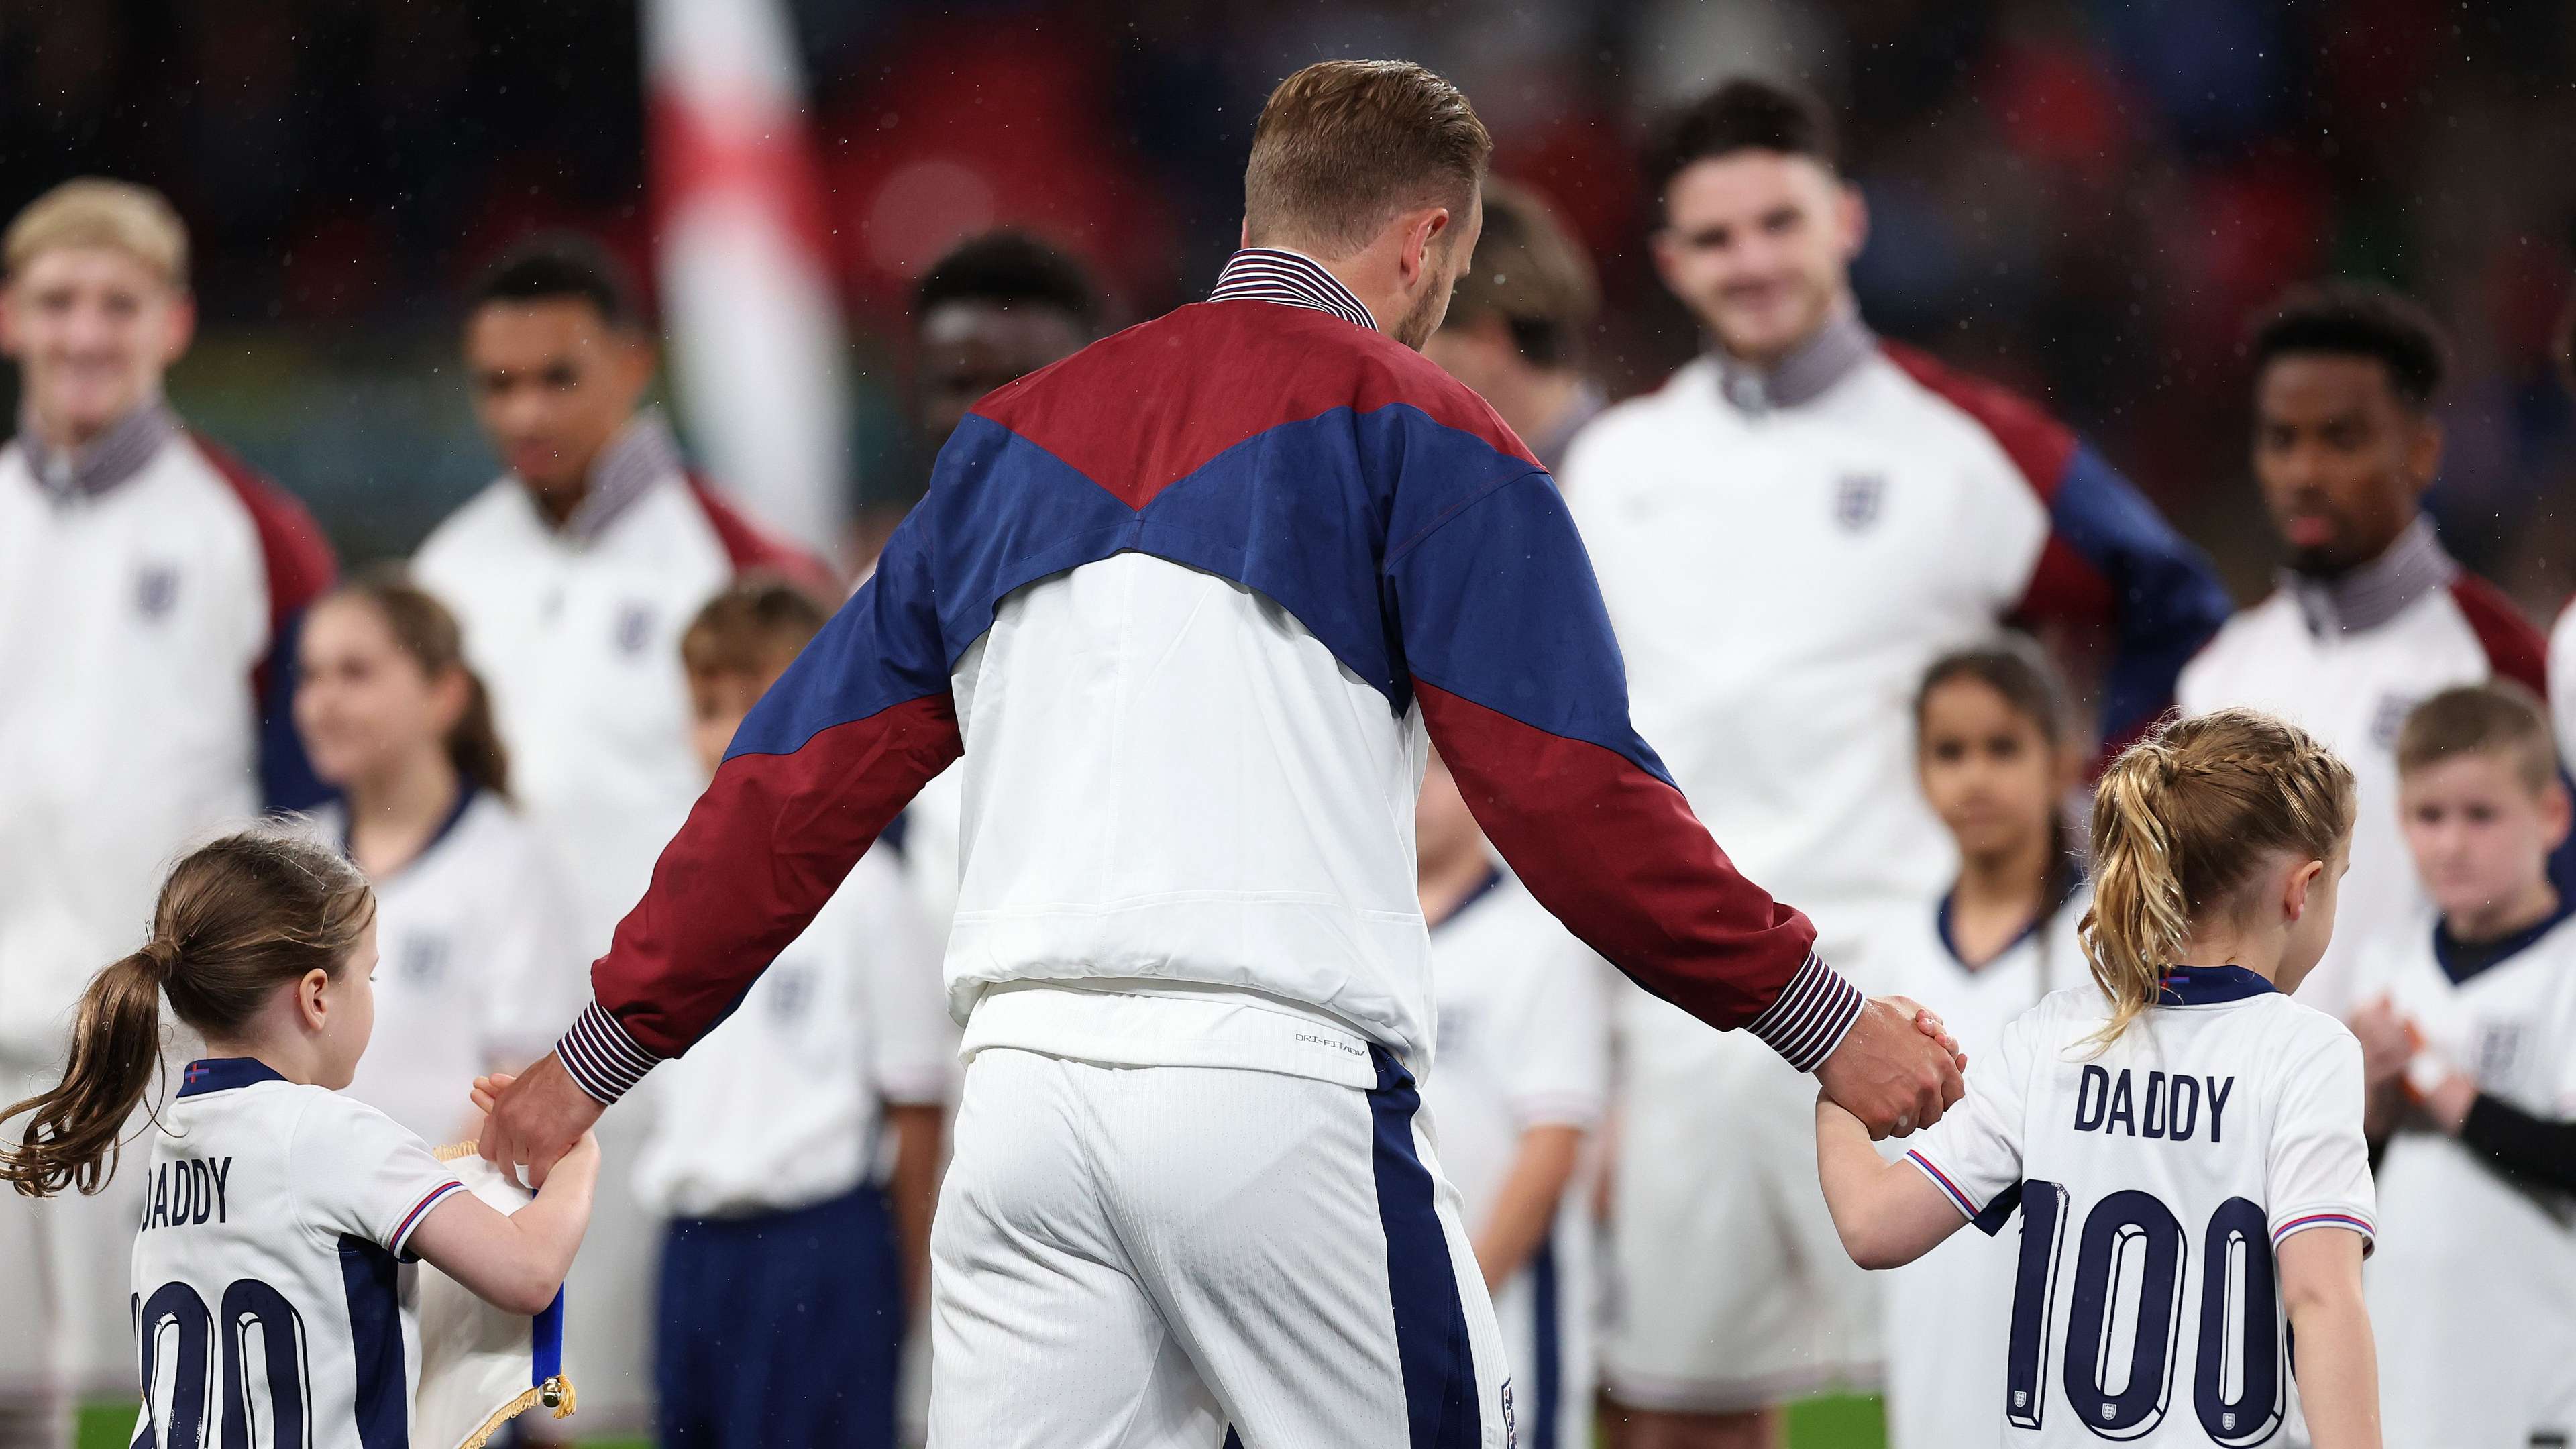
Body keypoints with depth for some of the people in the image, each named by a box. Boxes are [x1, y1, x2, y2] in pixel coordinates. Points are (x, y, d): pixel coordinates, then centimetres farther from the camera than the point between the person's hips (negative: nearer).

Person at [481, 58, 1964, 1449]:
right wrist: (1825, 1022, 1)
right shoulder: (1412, 425, 3)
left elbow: (800, 785, 17)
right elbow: (1574, 800, -6)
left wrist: (605, 1053, 23)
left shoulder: (1016, 435, 19)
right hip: (1278, 1084, -5)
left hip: (1025, 1091, 5)